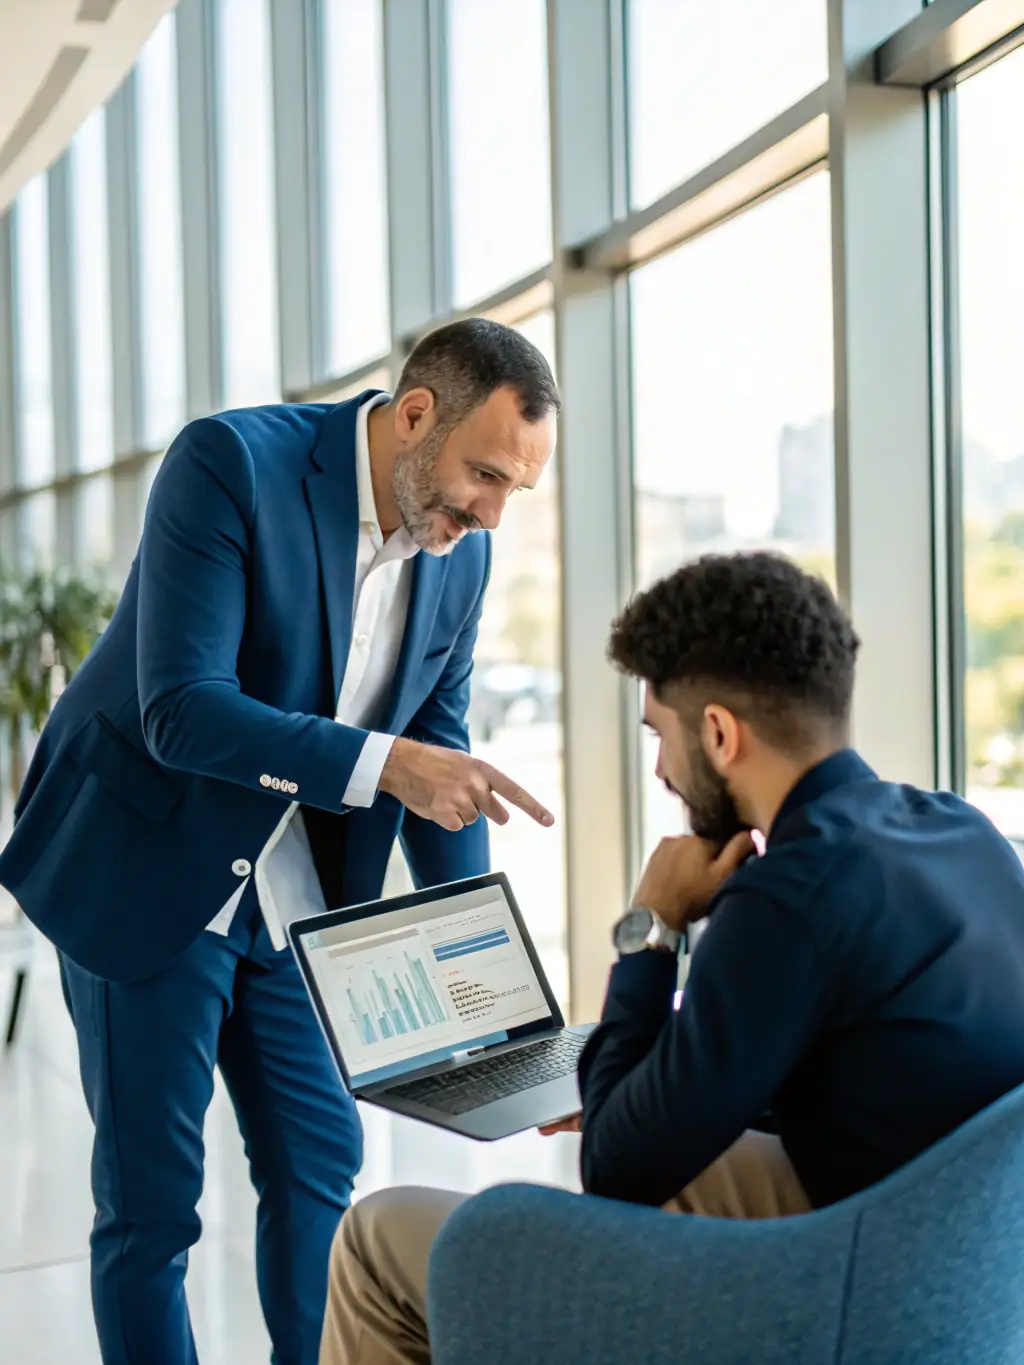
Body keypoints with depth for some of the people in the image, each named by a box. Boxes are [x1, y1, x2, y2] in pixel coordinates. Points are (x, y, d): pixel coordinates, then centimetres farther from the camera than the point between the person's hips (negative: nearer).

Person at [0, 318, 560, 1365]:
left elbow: (435, 745, 6)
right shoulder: (230, 462, -22)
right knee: (151, 1198, 2)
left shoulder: (461, 551, -3)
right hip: (147, 871, -6)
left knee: (320, 1165, 11)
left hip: (294, 892, 6)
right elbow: (182, 711, -29)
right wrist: (382, 763, -37)